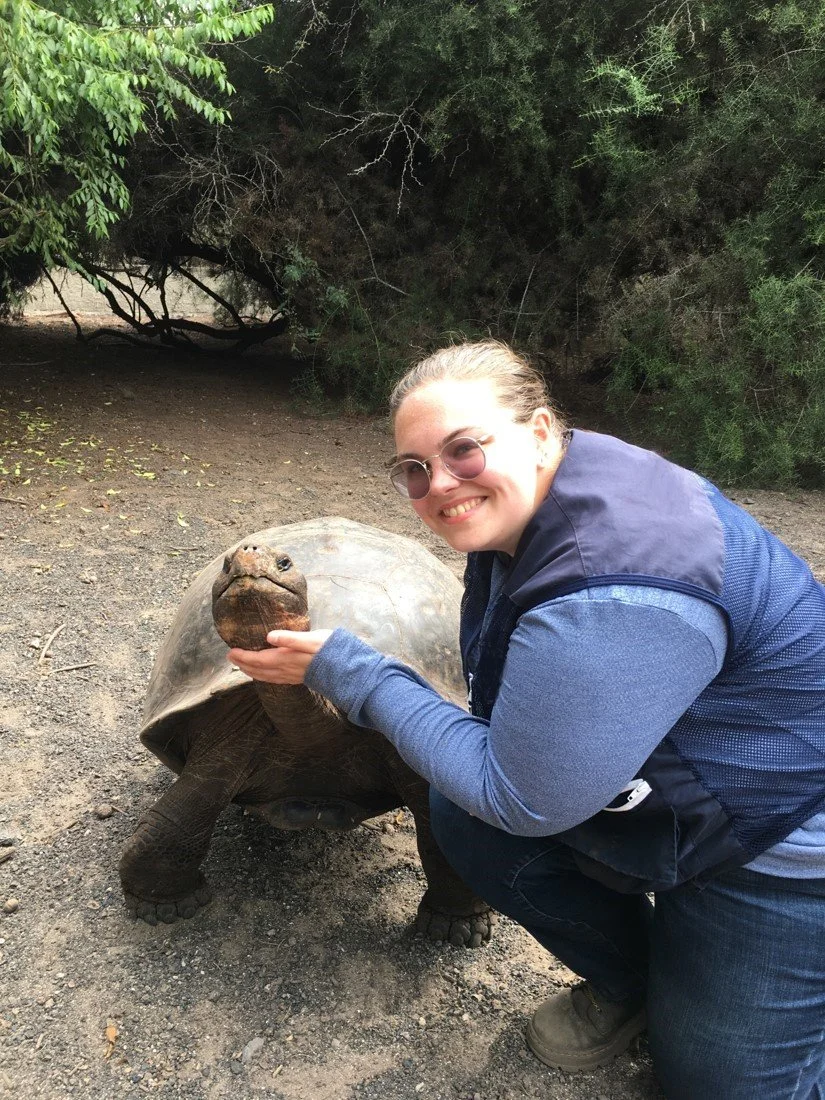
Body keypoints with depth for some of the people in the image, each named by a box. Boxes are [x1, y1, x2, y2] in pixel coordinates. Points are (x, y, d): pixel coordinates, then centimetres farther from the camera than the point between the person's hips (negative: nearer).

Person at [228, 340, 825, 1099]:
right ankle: (628, 984, 17)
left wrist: (344, 669, -23)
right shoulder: (523, 514, -8)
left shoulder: (613, 594, -37)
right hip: (657, 795, 8)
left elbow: (516, 798, -27)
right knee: (466, 820, -4)